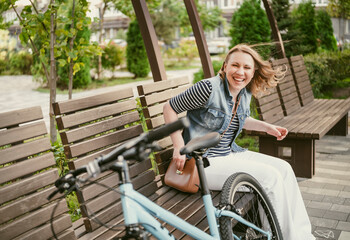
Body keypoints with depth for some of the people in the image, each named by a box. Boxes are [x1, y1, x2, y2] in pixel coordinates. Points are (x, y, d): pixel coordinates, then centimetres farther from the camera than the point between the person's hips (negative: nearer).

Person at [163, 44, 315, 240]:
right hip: (203, 162, -8)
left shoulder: (245, 94, 5)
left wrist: (266, 126, 13)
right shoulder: (209, 88, -19)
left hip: (229, 153, 9)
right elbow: (170, 108, -13)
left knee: (284, 168, 1)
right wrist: (179, 147, -19)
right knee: (271, 177, -17)